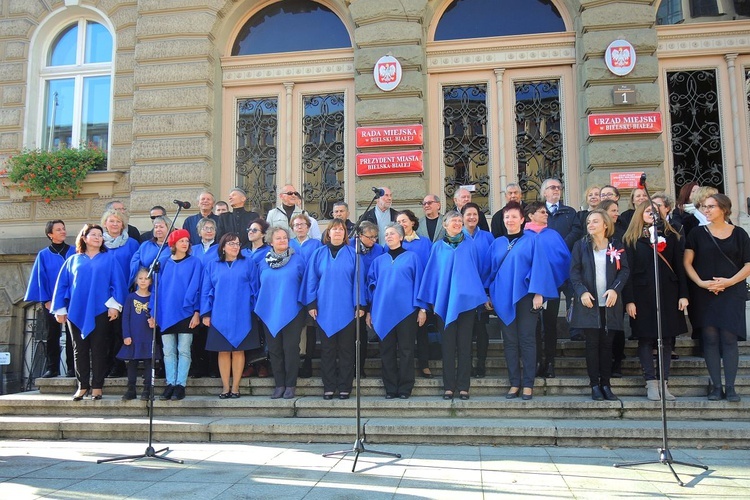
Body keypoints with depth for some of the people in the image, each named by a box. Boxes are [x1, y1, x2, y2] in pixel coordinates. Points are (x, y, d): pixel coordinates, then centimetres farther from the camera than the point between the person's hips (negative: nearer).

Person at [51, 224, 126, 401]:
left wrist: (114, 305, -10)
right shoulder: (73, 260, 13)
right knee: (80, 349, 5)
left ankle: (96, 386, 6)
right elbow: (62, 285, 11)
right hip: (76, 311, 2)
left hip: (100, 311, -2)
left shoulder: (109, 259, 8)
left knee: (98, 349, 0)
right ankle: (82, 386, 13)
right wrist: (60, 309, 4)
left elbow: (117, 282, 0)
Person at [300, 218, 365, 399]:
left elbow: (358, 280, 1)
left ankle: (344, 387, 13)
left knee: (346, 349, 4)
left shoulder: (352, 254, 3)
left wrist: (359, 305, -5)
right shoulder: (319, 254, 6)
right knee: (327, 349, 6)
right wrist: (311, 304, -2)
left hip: (346, 309, -1)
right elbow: (311, 280, 6)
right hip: (324, 308, 1)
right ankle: (329, 387, 14)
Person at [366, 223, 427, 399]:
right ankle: (390, 388, 12)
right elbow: (371, 285, 14)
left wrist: (422, 308, -5)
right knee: (387, 351, 4)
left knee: (406, 351, 1)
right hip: (383, 311, 3)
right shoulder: (379, 261, 14)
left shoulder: (412, 257, 6)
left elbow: (419, 282, 2)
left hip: (406, 310, -3)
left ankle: (405, 388, 8)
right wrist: (369, 310, 8)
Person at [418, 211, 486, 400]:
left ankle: (463, 386, 7)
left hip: (466, 300, 0)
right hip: (445, 301, 0)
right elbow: (432, 273, 8)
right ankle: (449, 386, 8)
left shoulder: (469, 245, 7)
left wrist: (477, 296, 5)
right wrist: (433, 300, 2)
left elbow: (476, 270, 9)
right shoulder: (438, 247, 8)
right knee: (448, 345, 3)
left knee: (464, 344, 1)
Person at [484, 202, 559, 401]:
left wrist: (538, 293, -13)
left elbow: (539, 266, -6)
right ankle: (514, 383, 12)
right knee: (510, 342, 5)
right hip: (504, 298, 4)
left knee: (527, 340, -1)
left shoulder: (531, 240, 0)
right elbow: (490, 269, 15)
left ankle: (528, 384, 6)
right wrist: (488, 294, 11)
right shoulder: (497, 244, 12)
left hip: (525, 296, -4)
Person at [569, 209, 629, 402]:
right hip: (589, 302, -1)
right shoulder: (581, 244, 4)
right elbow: (574, 271, -1)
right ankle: (595, 385, 6)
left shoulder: (616, 246, 6)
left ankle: (606, 384, 12)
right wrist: (582, 291, -15)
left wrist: (615, 289, -14)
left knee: (607, 344, 5)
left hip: (609, 303, 1)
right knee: (592, 344, 1)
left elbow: (624, 270, 2)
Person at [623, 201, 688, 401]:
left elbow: (679, 266, 8)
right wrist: (629, 300, -8)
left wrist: (683, 294, 0)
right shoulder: (631, 239, 3)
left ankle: (664, 383, 8)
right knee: (646, 338, -1)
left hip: (668, 293, 2)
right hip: (643, 295, -2)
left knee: (667, 339, 3)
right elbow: (627, 271, -1)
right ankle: (651, 383, 4)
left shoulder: (670, 236, 10)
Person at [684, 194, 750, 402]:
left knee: (729, 338, -3)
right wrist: (700, 282, -12)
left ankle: (730, 386, 4)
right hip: (704, 293, 1)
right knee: (710, 339, 0)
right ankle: (716, 385, 7)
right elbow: (687, 263, 2)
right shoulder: (697, 234, 6)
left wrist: (730, 281, -12)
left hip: (732, 292, -1)